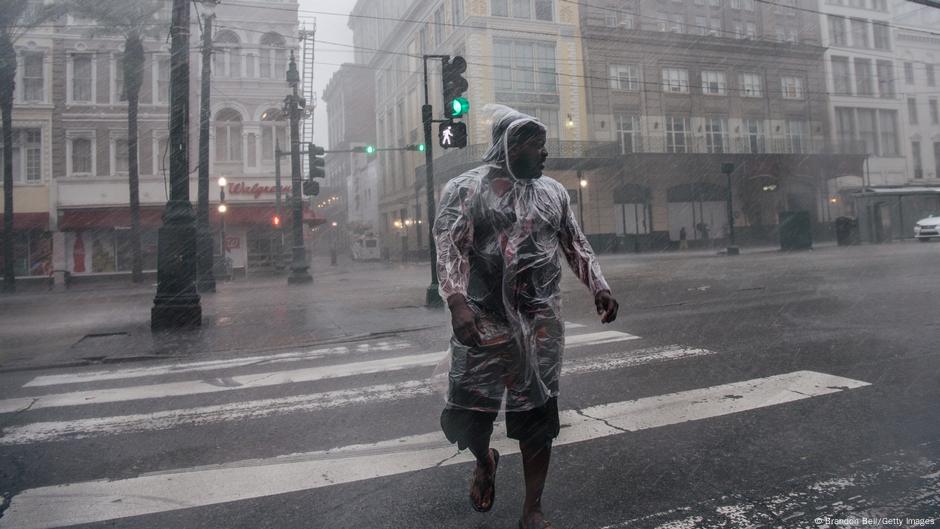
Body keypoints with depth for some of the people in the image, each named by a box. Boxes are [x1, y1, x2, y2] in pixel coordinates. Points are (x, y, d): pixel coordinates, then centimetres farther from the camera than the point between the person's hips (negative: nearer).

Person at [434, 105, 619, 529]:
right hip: (483, 323, -3)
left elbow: (575, 245, 18)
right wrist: (458, 302, -26)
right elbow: (450, 248, -11)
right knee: (467, 414, 1)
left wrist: (599, 286, 3)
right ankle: (485, 460, 37)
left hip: (541, 325, 3)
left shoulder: (553, 191, 13)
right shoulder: (466, 189, -1)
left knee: (537, 415, 6)